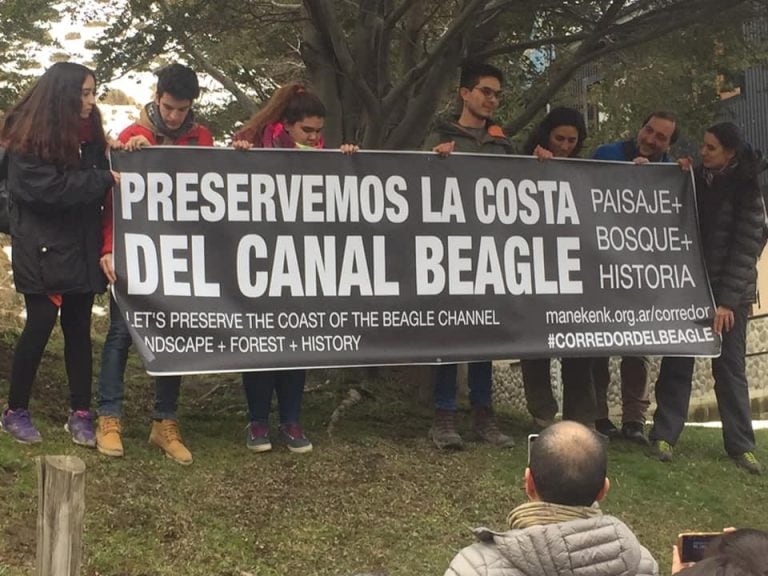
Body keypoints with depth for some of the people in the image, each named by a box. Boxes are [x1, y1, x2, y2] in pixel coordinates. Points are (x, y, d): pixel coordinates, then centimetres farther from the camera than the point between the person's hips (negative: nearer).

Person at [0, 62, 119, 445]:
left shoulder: (90, 135, 11)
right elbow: (48, 188, -20)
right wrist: (105, 180, -17)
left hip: (81, 250, 6)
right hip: (43, 251, -6)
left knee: (79, 329, 6)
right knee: (40, 326, -3)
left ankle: (80, 414, 11)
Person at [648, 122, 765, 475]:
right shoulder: (696, 178, 4)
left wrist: (727, 300, -17)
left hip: (728, 290, -3)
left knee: (731, 366, 1)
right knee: (677, 361, 1)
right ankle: (664, 435, 6)